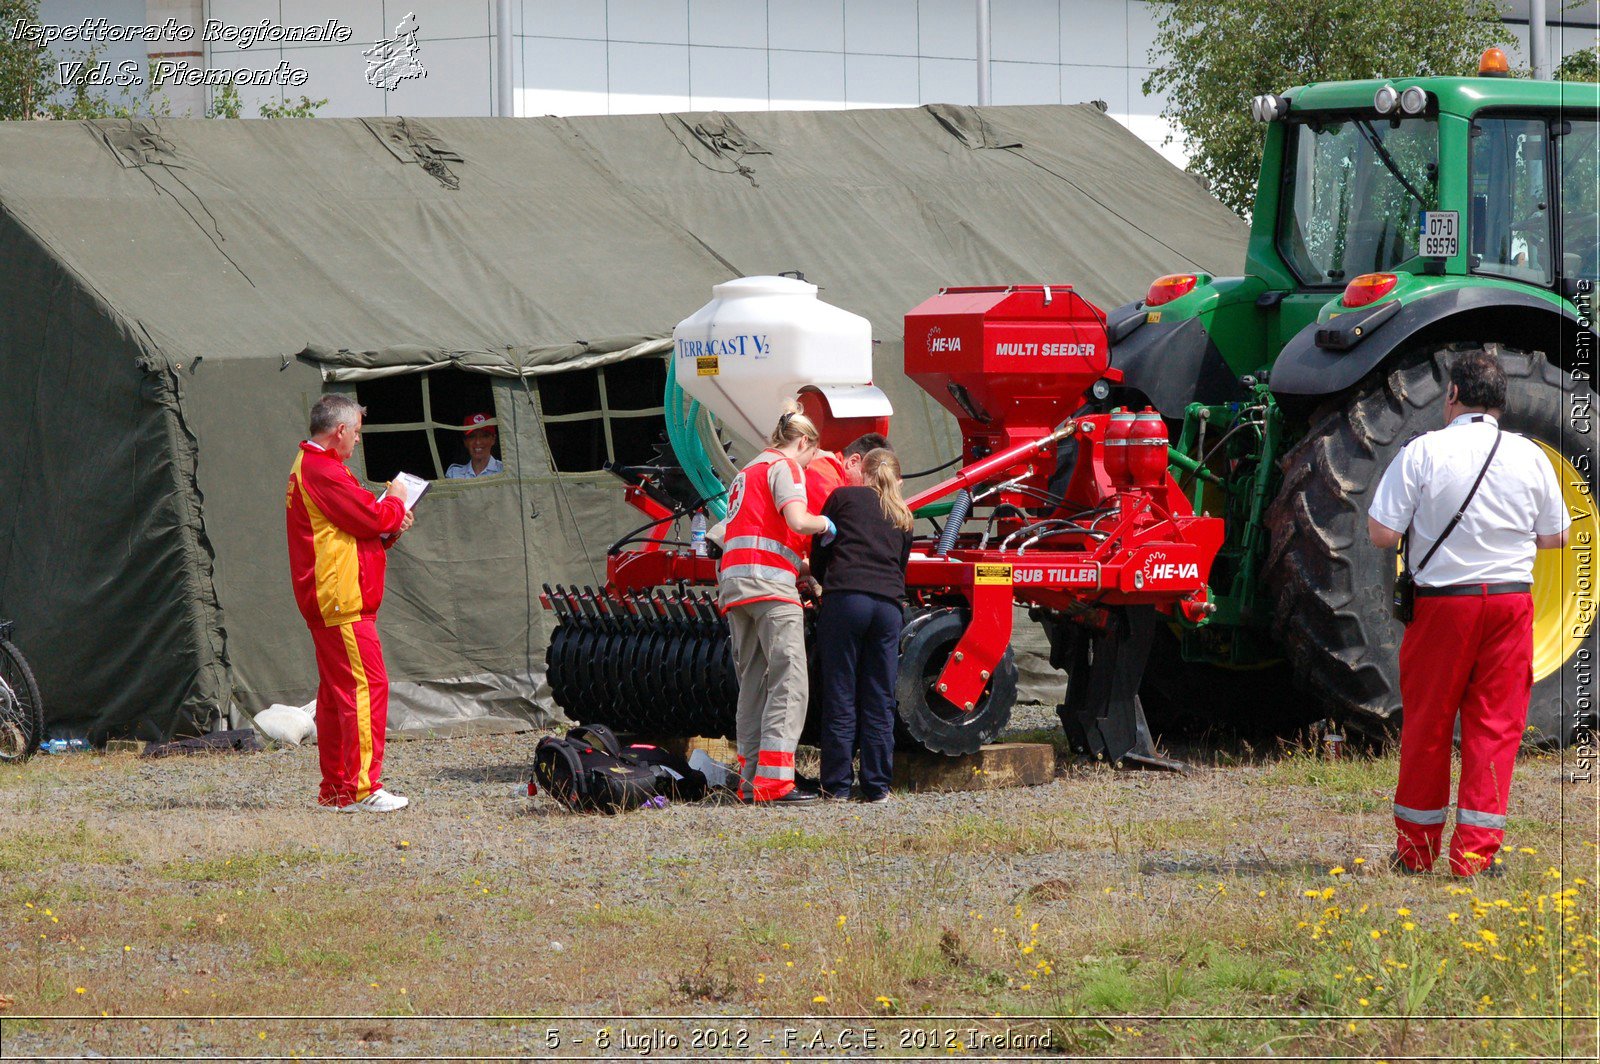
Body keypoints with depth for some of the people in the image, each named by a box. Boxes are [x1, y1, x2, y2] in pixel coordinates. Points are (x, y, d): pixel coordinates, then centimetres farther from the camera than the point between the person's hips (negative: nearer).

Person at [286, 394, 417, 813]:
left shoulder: (308, 467, 20)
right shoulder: (323, 471, -15)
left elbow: (357, 525, 23)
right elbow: (372, 517, -17)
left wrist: (389, 527, 6)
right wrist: (395, 503, 3)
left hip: (326, 603, 11)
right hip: (342, 600, -11)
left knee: (336, 692, 13)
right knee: (367, 685, -12)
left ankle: (334, 788, 17)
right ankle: (362, 789, -15)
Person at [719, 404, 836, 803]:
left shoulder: (747, 473, 28)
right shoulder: (785, 467, 1)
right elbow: (797, 521, -15)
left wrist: (804, 568, 29)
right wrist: (825, 523, 5)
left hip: (732, 578, 9)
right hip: (768, 580, -9)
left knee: (752, 682, 9)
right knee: (789, 681, -12)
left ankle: (750, 778, 3)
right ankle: (773, 779, -22)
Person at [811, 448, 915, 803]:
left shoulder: (844, 497, 10)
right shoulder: (902, 517, 21)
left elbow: (820, 551, 12)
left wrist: (821, 581, 31)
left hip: (845, 598, -3)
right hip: (888, 604, 3)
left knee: (840, 696, 1)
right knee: (879, 701, 7)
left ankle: (837, 785, 1)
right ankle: (877, 785, 7)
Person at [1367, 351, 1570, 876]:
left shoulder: (1423, 452, -8)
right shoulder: (1530, 456, 1)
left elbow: (1381, 532, -11)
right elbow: (1555, 535, 10)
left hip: (1442, 602, -1)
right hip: (1511, 602, 1)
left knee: (1427, 722, 9)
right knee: (1496, 724, 5)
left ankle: (1415, 849, 18)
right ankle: (1476, 851, 1)